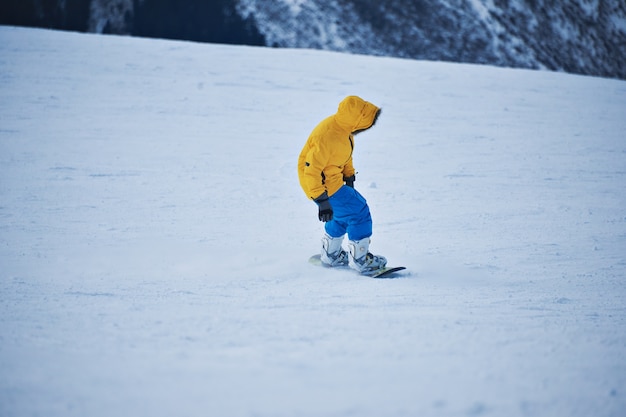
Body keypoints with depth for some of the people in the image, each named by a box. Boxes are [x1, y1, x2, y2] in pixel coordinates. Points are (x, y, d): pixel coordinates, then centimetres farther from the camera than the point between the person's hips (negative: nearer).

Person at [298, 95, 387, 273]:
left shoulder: (343, 127, -4)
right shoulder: (328, 137, -33)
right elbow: (311, 171, -30)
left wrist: (349, 175, 18)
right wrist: (322, 201, -30)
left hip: (335, 180, 10)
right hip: (323, 185, -10)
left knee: (343, 214, 24)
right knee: (360, 213, -6)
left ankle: (331, 255, 39)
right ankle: (360, 260, 5)